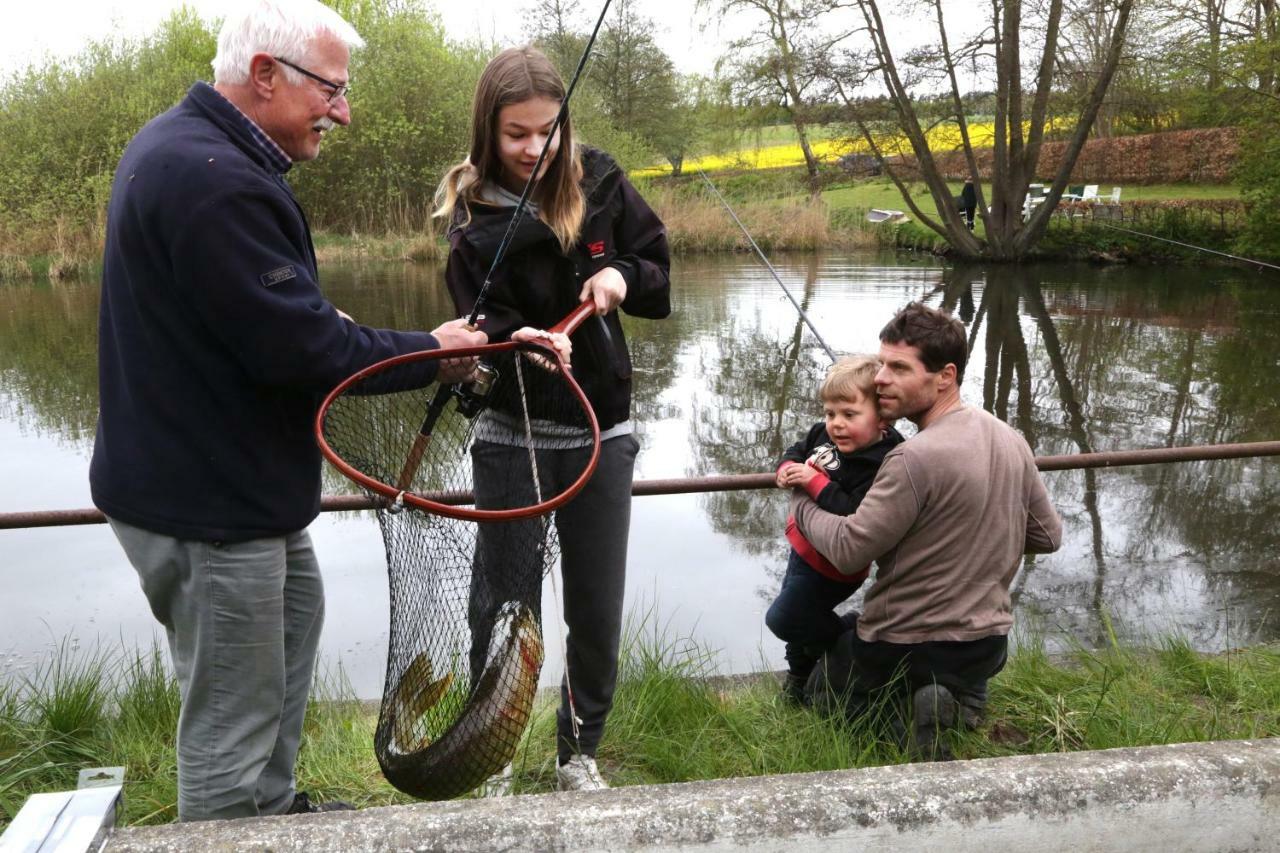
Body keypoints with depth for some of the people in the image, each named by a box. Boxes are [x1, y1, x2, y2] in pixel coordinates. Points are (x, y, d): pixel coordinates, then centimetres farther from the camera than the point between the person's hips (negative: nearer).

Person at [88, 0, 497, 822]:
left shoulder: (181, 143, 9)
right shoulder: (214, 178, -27)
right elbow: (296, 348, -26)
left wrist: (323, 316, 3)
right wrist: (426, 352, -13)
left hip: (230, 477, 12)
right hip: (206, 501, -12)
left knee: (295, 612, 28)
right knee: (232, 719, 2)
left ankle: (273, 806, 44)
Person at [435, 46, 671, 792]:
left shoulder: (600, 182, -3)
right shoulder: (473, 217, -10)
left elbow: (662, 276, 5)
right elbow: (486, 328, -16)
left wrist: (621, 275, -16)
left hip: (601, 432, 2)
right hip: (512, 439, -2)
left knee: (598, 611, 10)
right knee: (502, 604, 8)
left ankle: (581, 751, 32)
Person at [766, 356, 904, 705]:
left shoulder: (879, 466, -33)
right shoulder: (824, 434, -8)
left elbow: (853, 515, -41)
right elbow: (797, 450, 10)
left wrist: (815, 481, -38)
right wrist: (787, 468, -12)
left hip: (830, 566, -9)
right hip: (804, 547, 9)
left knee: (784, 618, 3)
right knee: (795, 610, 26)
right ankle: (801, 672, 51)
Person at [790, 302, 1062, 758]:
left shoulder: (916, 459, -28)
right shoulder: (1011, 439, -3)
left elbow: (848, 550, -22)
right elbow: (1048, 536, 8)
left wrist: (800, 503, -5)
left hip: (902, 645, -6)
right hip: (988, 642, 6)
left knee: (822, 693, 25)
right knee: (956, 680, 41)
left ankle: (909, 733, -5)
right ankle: (959, 701, 6)